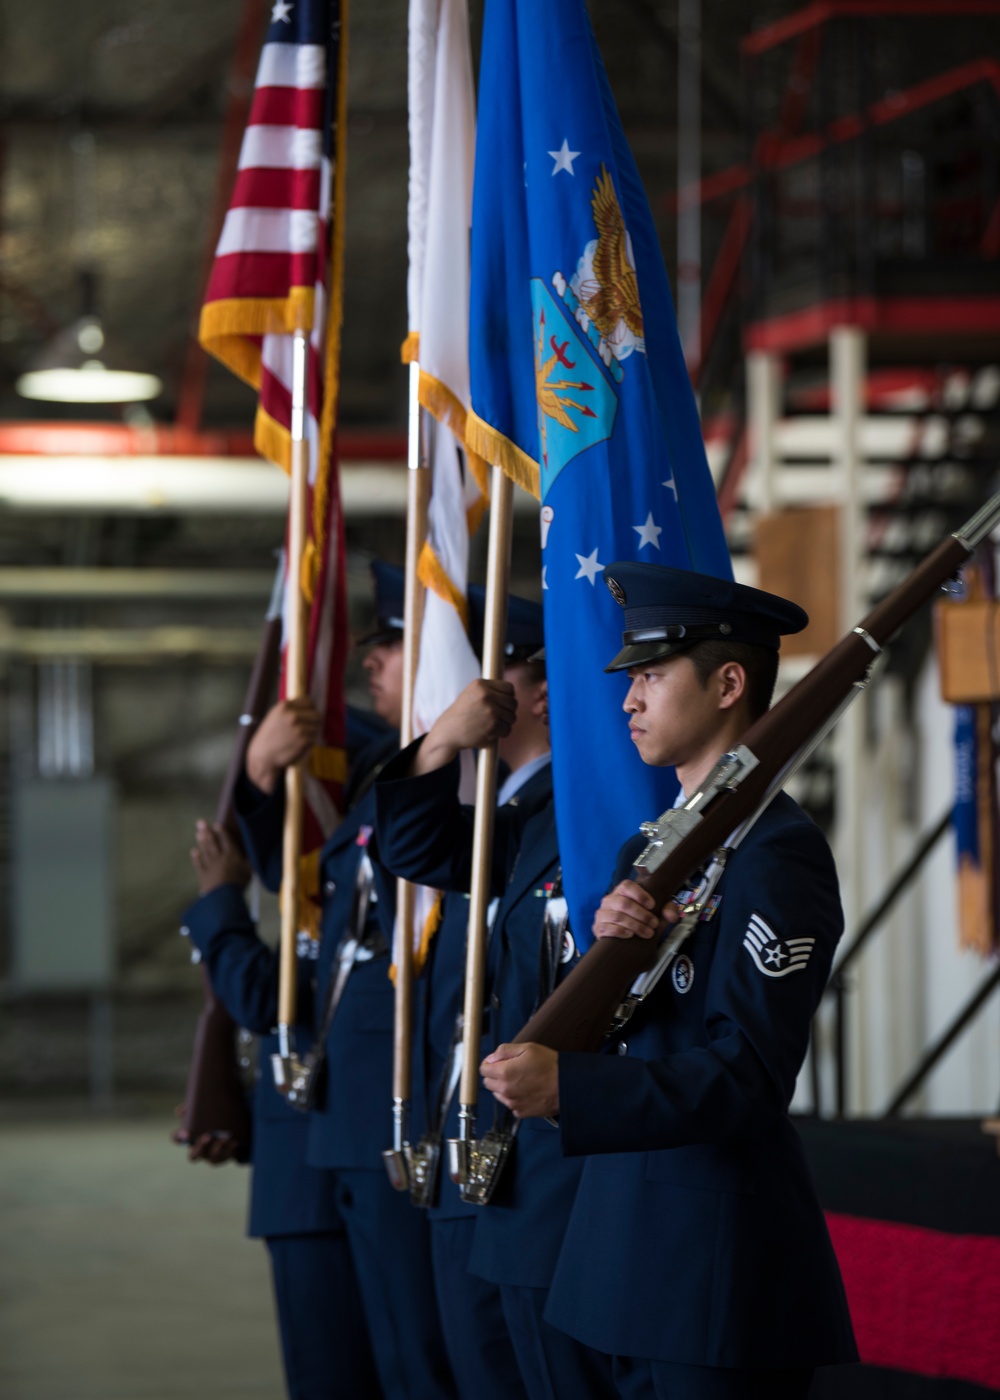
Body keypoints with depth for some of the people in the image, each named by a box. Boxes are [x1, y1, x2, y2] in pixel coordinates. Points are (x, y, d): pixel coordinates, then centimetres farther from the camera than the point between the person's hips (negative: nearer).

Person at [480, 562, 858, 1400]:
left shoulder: (778, 851, -14)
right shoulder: (656, 846, 16)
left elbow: (746, 1074, -22)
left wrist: (566, 1089, -32)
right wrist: (608, 946, -15)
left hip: (726, 1259, -9)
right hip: (639, 1231, 9)